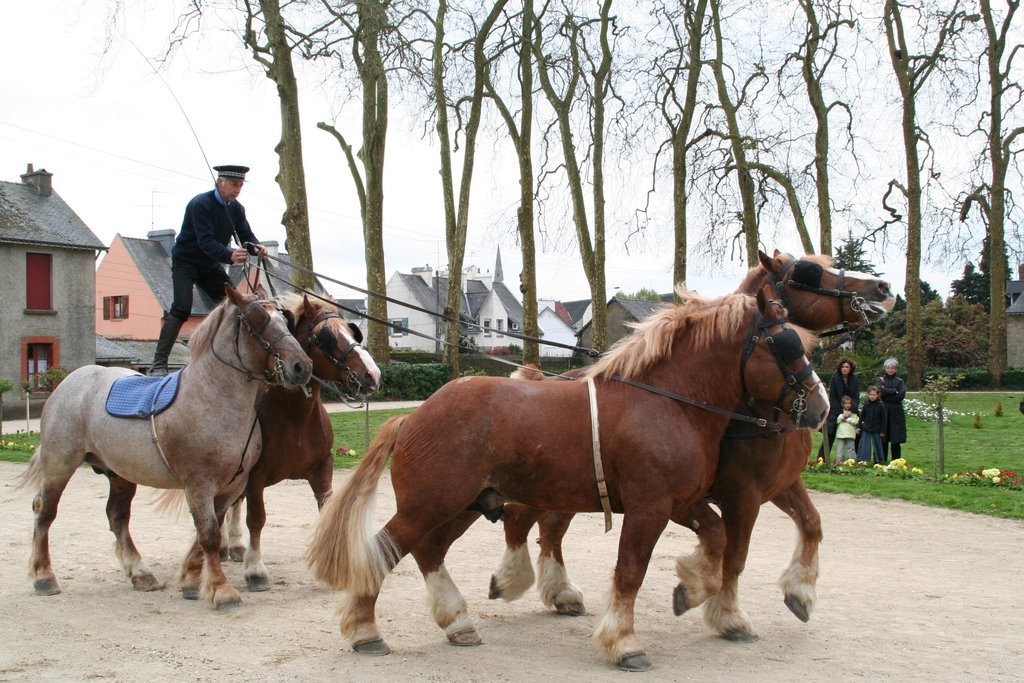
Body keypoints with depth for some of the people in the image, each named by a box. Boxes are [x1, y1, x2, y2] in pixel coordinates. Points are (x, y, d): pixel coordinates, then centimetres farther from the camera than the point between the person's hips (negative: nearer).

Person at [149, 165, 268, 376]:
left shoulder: (236, 208, -1)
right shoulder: (200, 204, -23)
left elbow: (246, 236, -5)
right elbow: (205, 241, -33)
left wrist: (257, 247, -30)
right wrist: (230, 256, -50)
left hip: (211, 265, 7)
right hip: (186, 262, -7)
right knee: (182, 308, -21)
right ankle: (158, 363, -20)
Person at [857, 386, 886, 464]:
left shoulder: (881, 406, -6)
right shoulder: (866, 404, 0)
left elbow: (883, 419, -2)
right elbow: (862, 416, 5)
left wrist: (882, 431, -3)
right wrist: (859, 427, 2)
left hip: (876, 431, -1)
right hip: (866, 429, 1)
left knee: (877, 446, 9)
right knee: (864, 446, 2)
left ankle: (879, 461, 19)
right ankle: (862, 460, 8)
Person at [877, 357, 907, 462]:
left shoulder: (899, 381, 11)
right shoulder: (880, 380, 9)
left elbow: (901, 395, -6)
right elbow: (880, 390, -11)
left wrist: (886, 393, -7)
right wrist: (894, 391, -7)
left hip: (896, 412, 1)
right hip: (883, 411, -1)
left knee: (896, 440, 0)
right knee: (883, 440, -3)